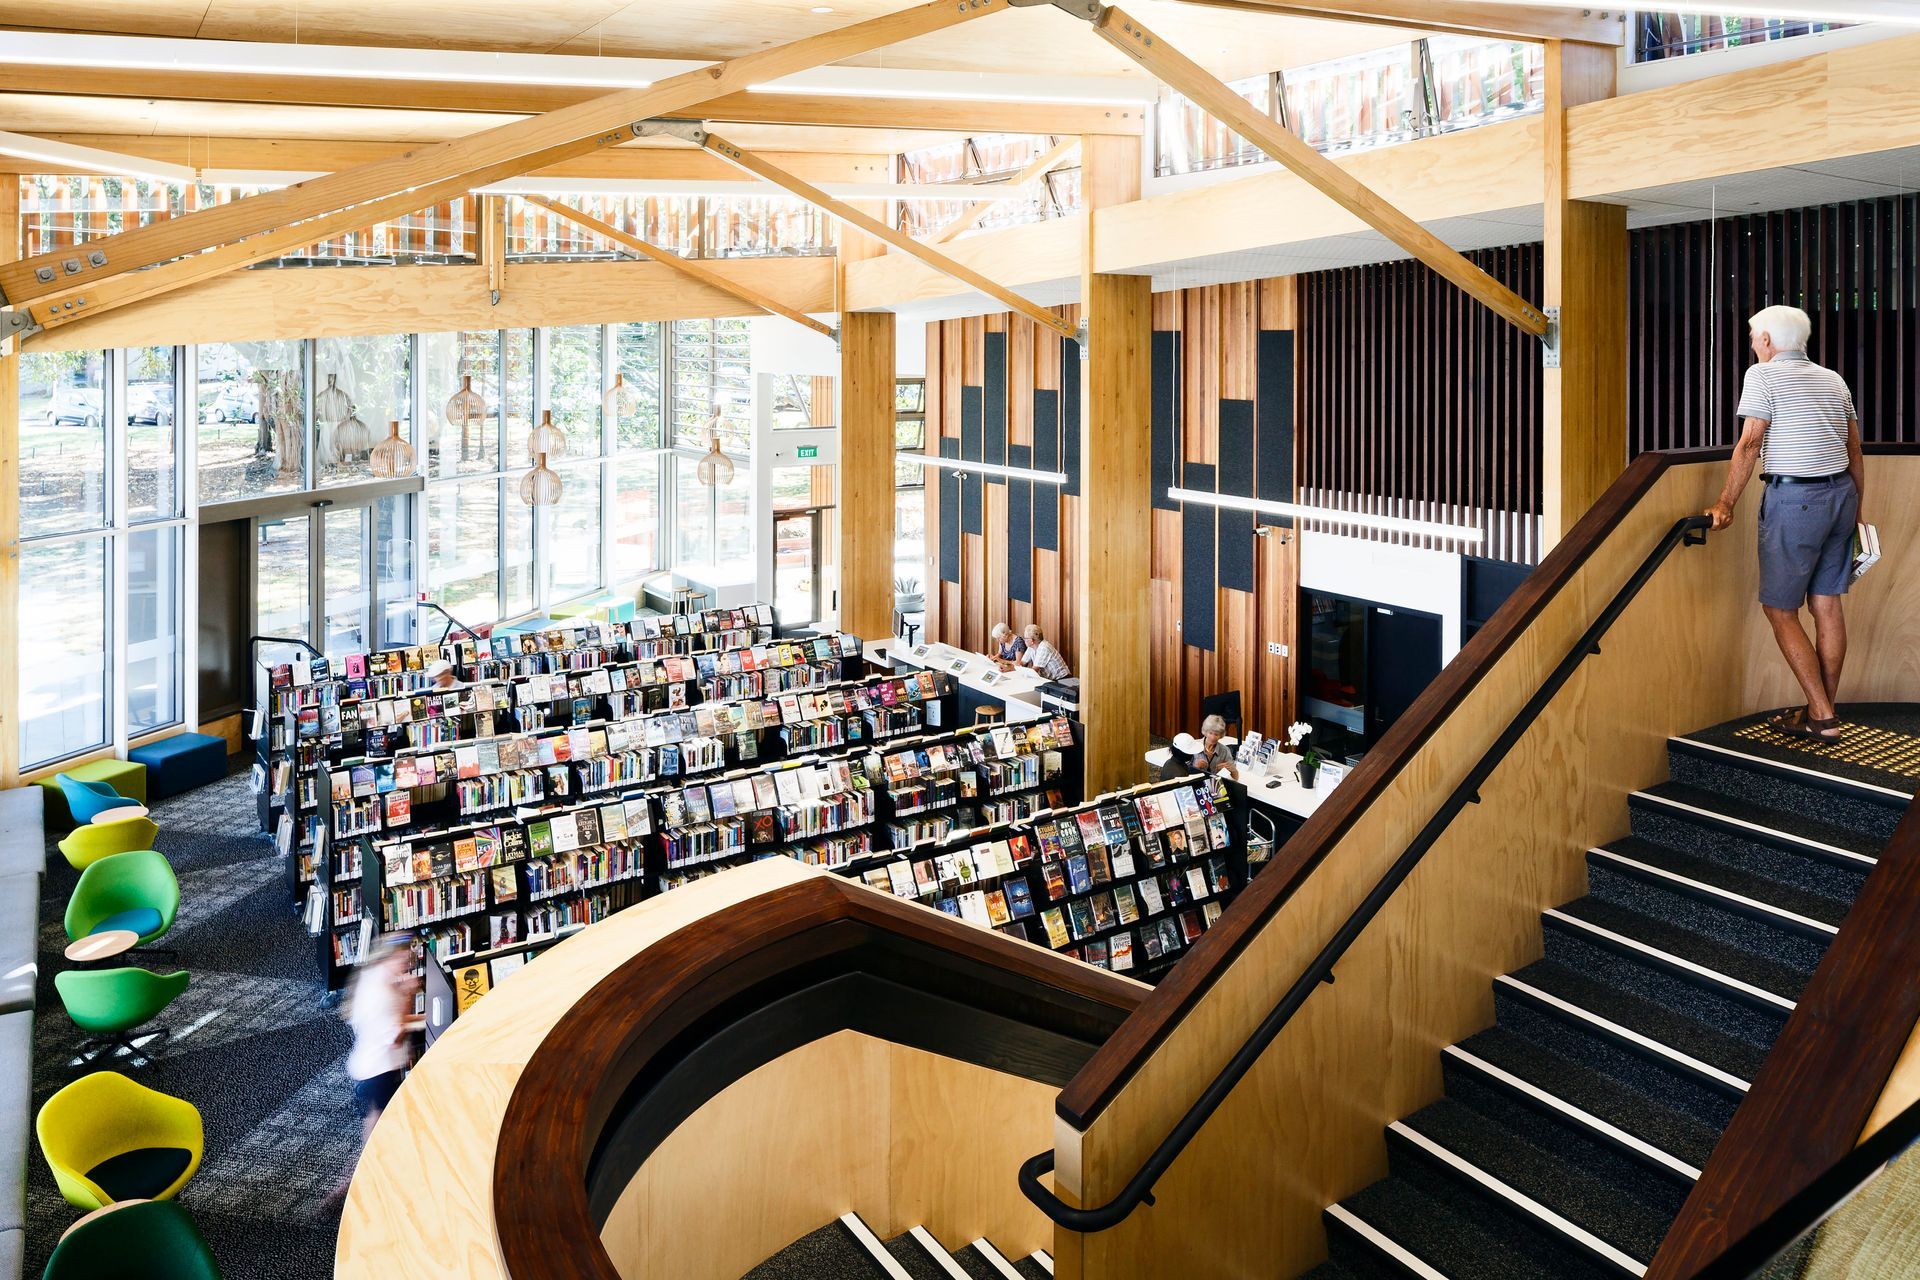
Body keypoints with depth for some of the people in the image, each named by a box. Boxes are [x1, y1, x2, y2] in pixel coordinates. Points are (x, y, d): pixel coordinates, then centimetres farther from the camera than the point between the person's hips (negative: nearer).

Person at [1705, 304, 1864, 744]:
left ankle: (1821, 716, -3)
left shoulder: (1763, 375, -5)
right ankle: (1825, 709, 16)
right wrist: (1856, 511, 23)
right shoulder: (1833, 380, 15)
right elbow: (1855, 452, 16)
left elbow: (1749, 445, -12)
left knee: (1780, 610, -1)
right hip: (1841, 493, 7)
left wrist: (1725, 503, -10)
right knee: (1826, 604, 10)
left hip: (1794, 499, -7)